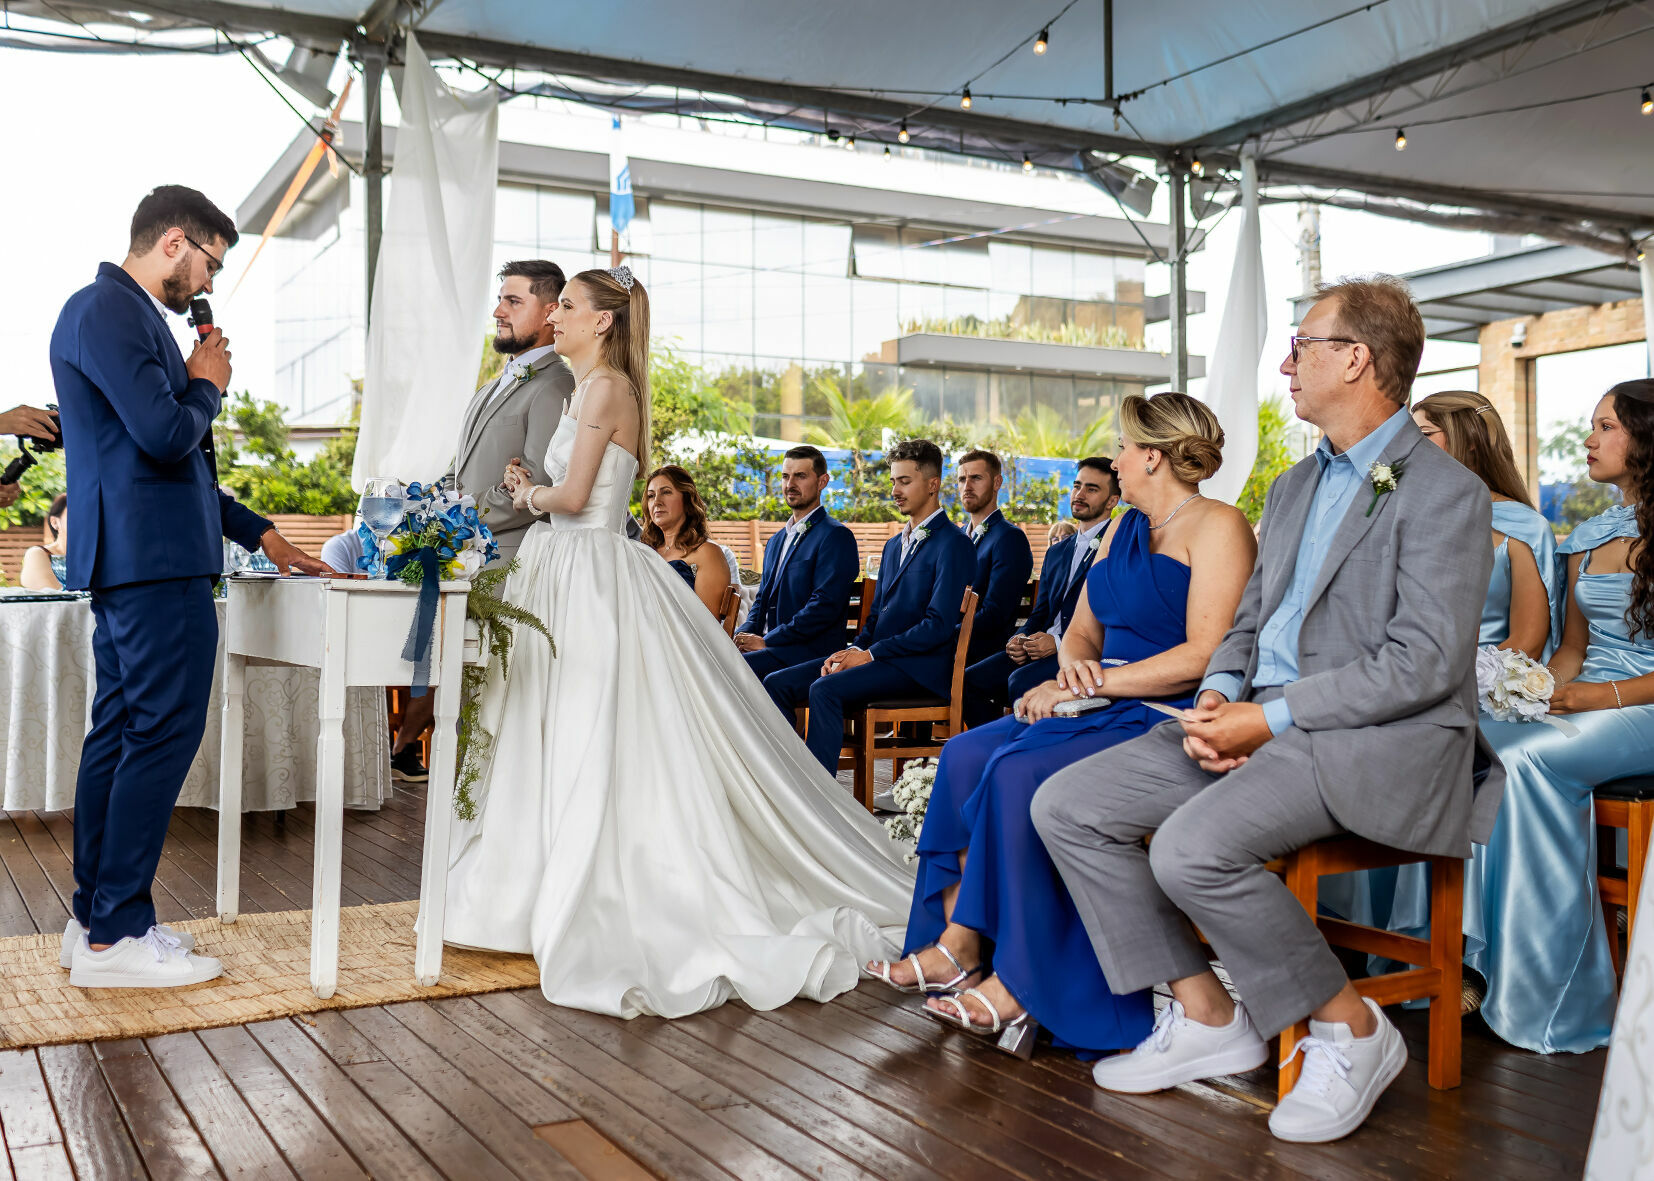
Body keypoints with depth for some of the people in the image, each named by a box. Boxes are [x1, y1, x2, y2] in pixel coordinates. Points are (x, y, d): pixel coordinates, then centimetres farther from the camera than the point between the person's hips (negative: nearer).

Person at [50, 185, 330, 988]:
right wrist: (206, 384, -2)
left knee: (118, 733, 12)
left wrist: (258, 533, 24)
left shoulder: (125, 312, 20)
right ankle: (116, 936, -1)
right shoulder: (109, 311, -12)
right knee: (163, 733, -7)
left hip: (128, 561, 11)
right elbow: (167, 435, -23)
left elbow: (172, 462, 24)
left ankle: (96, 919, 21)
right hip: (154, 561, -11)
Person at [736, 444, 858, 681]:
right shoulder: (776, 541, 24)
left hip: (809, 653, -8)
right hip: (771, 648, 8)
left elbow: (825, 605, -16)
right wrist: (744, 635, 1)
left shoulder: (836, 537, -6)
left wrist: (766, 641, -15)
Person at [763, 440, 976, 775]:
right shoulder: (894, 545, 22)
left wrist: (869, 654, -16)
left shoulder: (953, 545, -7)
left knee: (825, 689, -31)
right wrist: (854, 650, 0)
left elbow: (939, 625, -16)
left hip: (918, 666, -9)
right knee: (776, 684, -6)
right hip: (875, 657, 9)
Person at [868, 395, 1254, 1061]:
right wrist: (1073, 663, -2)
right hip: (1104, 709, 9)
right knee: (967, 755, -11)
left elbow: (1204, 655, -17)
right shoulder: (1125, 530, 21)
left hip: (1171, 721, -9)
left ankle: (1021, 986, -20)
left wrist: (1098, 682, -15)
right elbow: (1083, 629, 22)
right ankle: (958, 939, -12)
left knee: (1020, 773, -28)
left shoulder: (1218, 527, -7)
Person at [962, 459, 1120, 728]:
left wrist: (1059, 642, -18)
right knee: (971, 680, -13)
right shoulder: (1057, 552, 25)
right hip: (1042, 646, 7)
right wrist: (1019, 639, 1)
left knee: (1021, 682, -32)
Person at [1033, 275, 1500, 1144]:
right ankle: (1205, 1017, 2)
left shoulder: (1444, 493, -8)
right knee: (1065, 805, -5)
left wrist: (1274, 718, -18)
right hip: (1265, 722, 9)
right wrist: (1218, 692, -2)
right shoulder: (1292, 488, 20)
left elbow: (1424, 664, -16)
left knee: (1191, 846, -32)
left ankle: (1351, 1029, -8)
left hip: (1381, 740, -8)